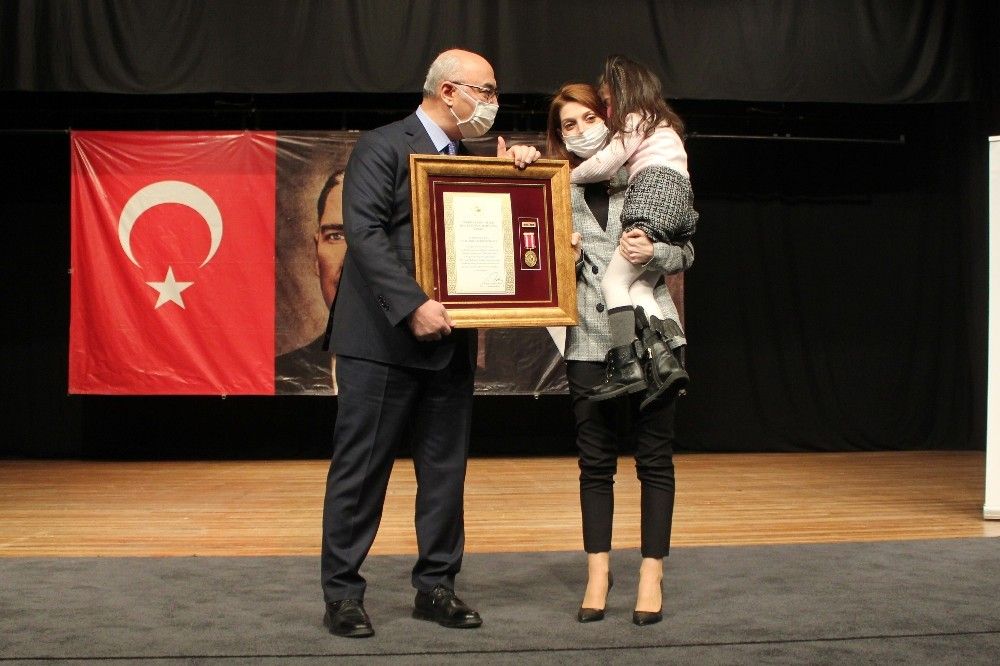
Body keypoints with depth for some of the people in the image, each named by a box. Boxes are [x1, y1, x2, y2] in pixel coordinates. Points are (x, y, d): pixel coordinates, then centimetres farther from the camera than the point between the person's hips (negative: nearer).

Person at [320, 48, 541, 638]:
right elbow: (365, 232, -16)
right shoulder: (383, 147, -5)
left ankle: (436, 585, 21)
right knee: (361, 469, 1)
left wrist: (521, 168, 2)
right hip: (384, 340, -7)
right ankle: (342, 591, 11)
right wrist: (413, 306, -25)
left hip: (451, 343, 7)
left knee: (446, 469, 10)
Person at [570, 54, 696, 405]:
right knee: (639, 289, -3)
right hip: (677, 204, 9)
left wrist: (567, 177, 15)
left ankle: (627, 368, -24)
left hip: (654, 192, -9)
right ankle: (664, 363, -21)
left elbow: (604, 164, 3)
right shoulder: (658, 122, 33)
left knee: (614, 281, -13)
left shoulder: (637, 118, 6)